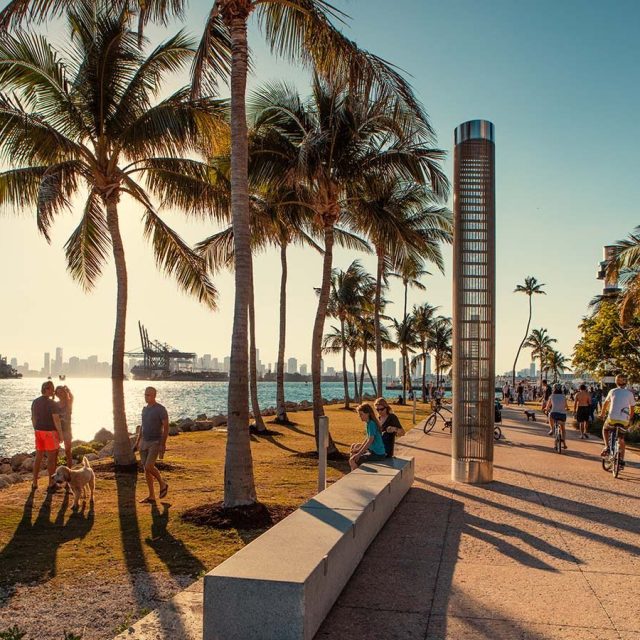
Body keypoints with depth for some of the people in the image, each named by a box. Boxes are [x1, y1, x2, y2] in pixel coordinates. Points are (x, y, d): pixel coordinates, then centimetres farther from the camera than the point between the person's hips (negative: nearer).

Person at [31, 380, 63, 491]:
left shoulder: (35, 402, 3)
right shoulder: (52, 403, -19)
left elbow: (33, 418, 11)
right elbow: (56, 420, -20)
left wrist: (36, 431, 21)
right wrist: (61, 434, -11)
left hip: (39, 432, 7)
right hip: (50, 433, -6)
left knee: (38, 457, 15)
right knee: (51, 458, 3)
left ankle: (34, 483, 19)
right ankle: (51, 484, 9)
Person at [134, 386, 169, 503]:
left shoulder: (161, 409, -14)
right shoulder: (145, 409, 10)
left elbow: (166, 427, -15)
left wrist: (163, 444, -20)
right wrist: (137, 441, 16)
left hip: (156, 443, -7)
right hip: (144, 442, 7)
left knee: (149, 467, -18)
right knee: (146, 470, 5)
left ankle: (162, 484, 9)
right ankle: (151, 497, 12)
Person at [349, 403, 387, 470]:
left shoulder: (371, 424, -19)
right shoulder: (368, 423, 9)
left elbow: (370, 440, -24)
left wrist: (359, 453, -22)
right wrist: (359, 449, 11)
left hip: (377, 454, -11)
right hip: (372, 449, 11)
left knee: (352, 460, -18)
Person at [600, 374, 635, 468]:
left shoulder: (613, 391, 5)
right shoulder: (630, 393, 6)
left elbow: (606, 403, 18)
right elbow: (632, 408, 12)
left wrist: (602, 414, 33)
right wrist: (630, 419, 27)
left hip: (612, 418, -1)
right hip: (624, 420, 1)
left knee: (605, 430, 27)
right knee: (621, 440, 17)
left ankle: (607, 447, 6)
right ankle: (621, 460, 13)